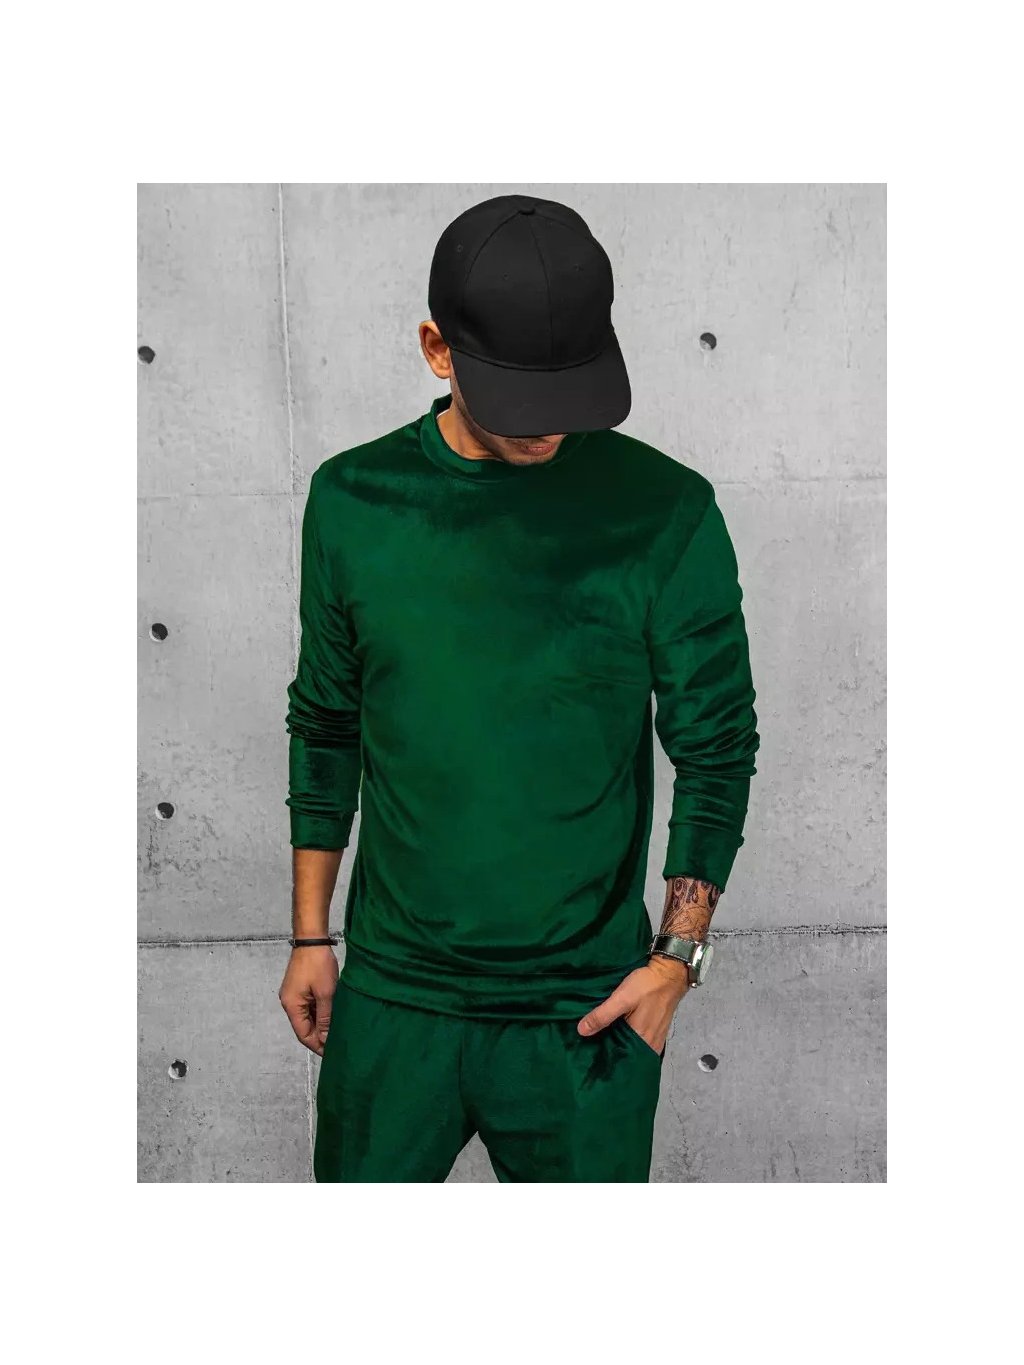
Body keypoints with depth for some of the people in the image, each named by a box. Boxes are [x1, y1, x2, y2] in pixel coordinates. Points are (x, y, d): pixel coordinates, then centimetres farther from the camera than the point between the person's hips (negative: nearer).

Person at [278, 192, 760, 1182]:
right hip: (391, 996, 2)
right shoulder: (353, 499, -3)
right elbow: (325, 728, 8)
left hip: (586, 1011, -2)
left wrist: (679, 953, -8)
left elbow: (716, 746, -2)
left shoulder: (665, 512, -9)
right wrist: (310, 935, 10)